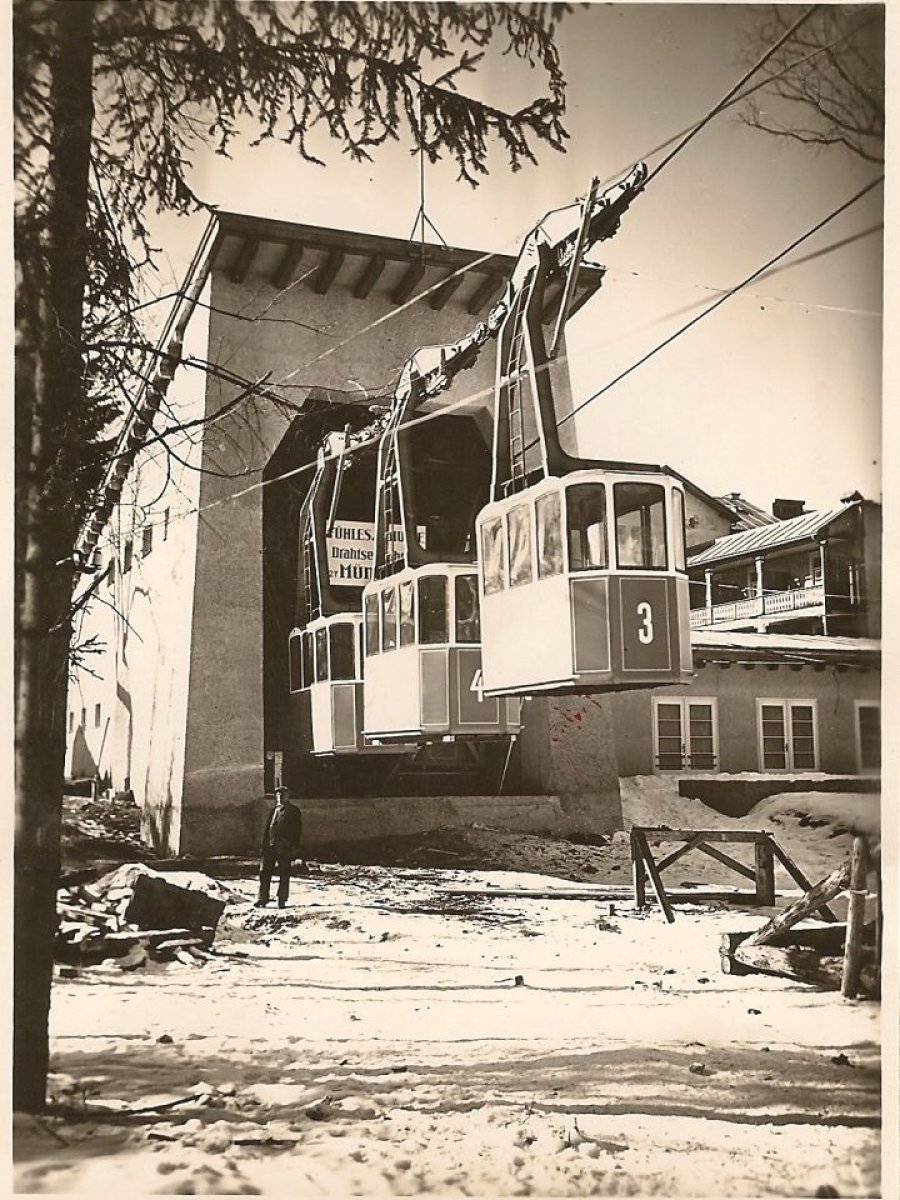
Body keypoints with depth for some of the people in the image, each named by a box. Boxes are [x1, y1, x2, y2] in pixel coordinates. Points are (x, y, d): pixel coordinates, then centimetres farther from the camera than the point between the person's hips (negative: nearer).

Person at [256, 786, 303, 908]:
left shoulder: (294, 811, 5)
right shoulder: (274, 810, 18)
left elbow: (297, 831, 0)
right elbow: (267, 829, 19)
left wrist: (295, 849, -7)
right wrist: (264, 846, 12)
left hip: (284, 848, -4)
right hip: (270, 846, 4)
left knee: (284, 874, 0)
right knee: (264, 872, 2)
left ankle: (282, 901, 7)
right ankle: (263, 899, 10)